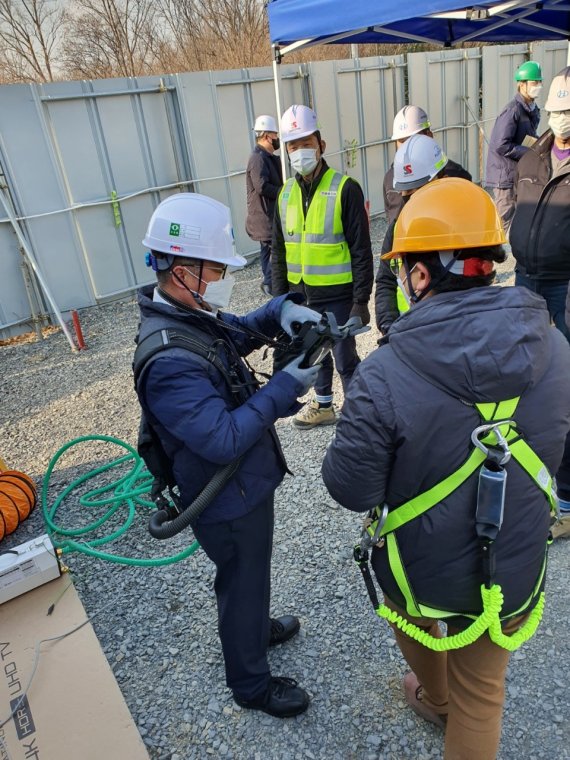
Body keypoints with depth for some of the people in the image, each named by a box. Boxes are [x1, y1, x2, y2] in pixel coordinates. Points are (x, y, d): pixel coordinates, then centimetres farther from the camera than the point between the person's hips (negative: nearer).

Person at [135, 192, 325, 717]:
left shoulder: (191, 315, -4)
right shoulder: (170, 362, -35)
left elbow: (240, 331, 12)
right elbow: (224, 439, -37)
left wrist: (282, 310, -7)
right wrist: (286, 387, -30)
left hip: (247, 482, 9)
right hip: (229, 502, -9)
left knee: (248, 574, 31)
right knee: (243, 582, 15)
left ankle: (256, 627, 59)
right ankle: (251, 682, 42)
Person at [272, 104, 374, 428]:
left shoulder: (345, 188, -10)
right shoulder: (286, 194, 6)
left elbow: (361, 250, -11)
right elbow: (279, 251, 13)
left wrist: (361, 300, -14)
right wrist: (280, 298, 11)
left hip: (337, 295, -5)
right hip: (300, 295, 6)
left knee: (345, 358, 3)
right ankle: (324, 407, 38)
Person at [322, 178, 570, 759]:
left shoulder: (383, 377, -32)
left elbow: (351, 490, -20)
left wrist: (363, 424, -4)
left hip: (419, 571, -1)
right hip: (512, 574, 2)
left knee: (420, 635, 35)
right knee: (482, 696, 25)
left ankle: (434, 699, 66)